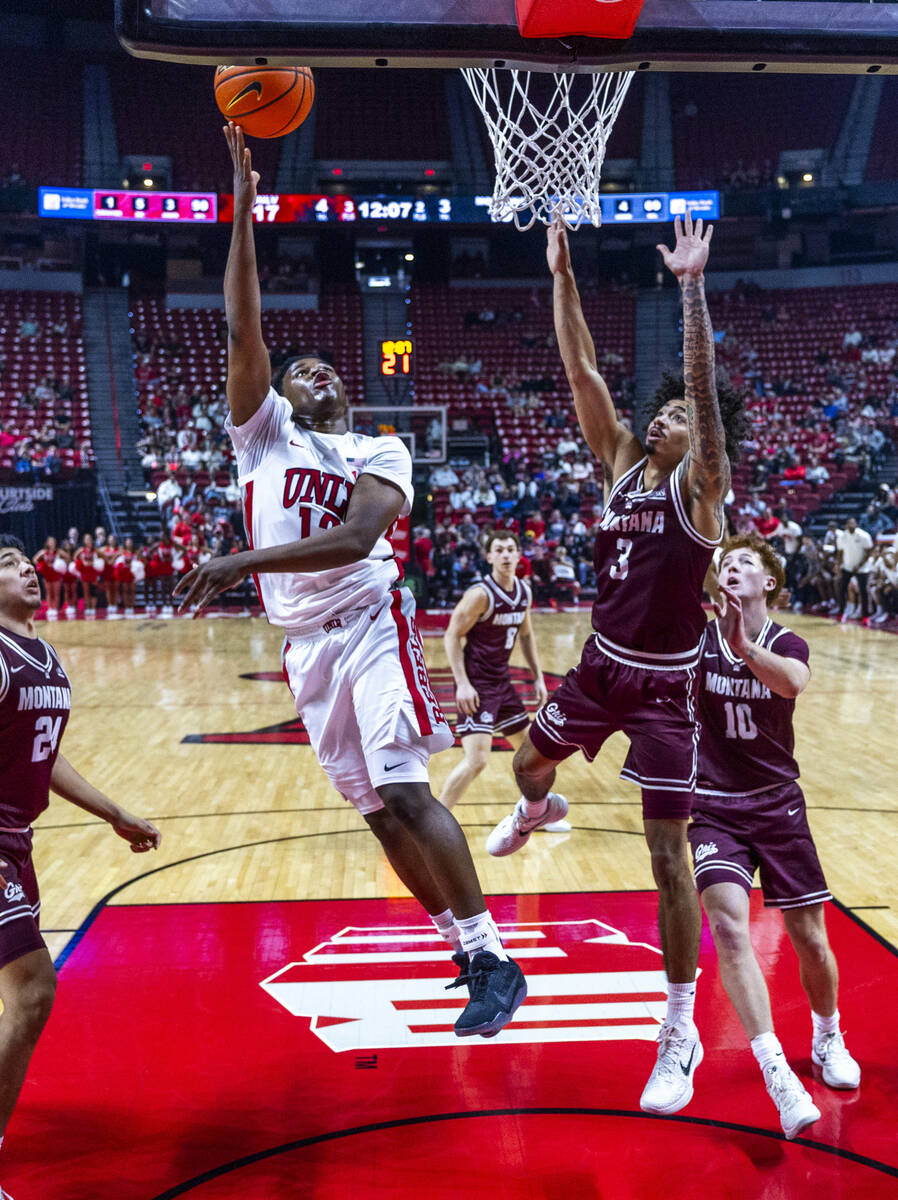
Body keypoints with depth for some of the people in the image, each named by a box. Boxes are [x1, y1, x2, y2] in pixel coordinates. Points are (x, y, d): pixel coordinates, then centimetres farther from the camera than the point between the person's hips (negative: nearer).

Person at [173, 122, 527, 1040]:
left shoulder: (382, 454, 4)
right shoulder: (262, 432, 11)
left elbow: (357, 537, -16)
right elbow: (242, 327, -2)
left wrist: (245, 563, -25)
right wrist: (242, 212, -6)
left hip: (370, 625, -3)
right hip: (305, 641, 4)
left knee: (401, 792, -16)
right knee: (376, 809, 6)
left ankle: (493, 958, -8)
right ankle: (465, 946, 20)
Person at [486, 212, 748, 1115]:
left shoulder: (700, 484, -10)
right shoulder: (622, 462, 4)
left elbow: (705, 385, -26)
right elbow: (581, 372, -1)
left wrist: (693, 287, -33)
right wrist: (562, 279, -6)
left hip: (665, 685, -6)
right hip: (602, 665, 6)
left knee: (668, 858, -4)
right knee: (527, 761, 26)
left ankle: (681, 1034, 9)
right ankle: (536, 812, 66)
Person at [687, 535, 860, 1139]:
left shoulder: (787, 644, -5)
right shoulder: (698, 636, -2)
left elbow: (793, 683, -30)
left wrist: (744, 645, -48)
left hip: (777, 803, 1)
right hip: (714, 806, -1)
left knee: (810, 938, 5)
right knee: (729, 924, -22)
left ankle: (828, 1038, 35)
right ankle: (777, 1073, -19)